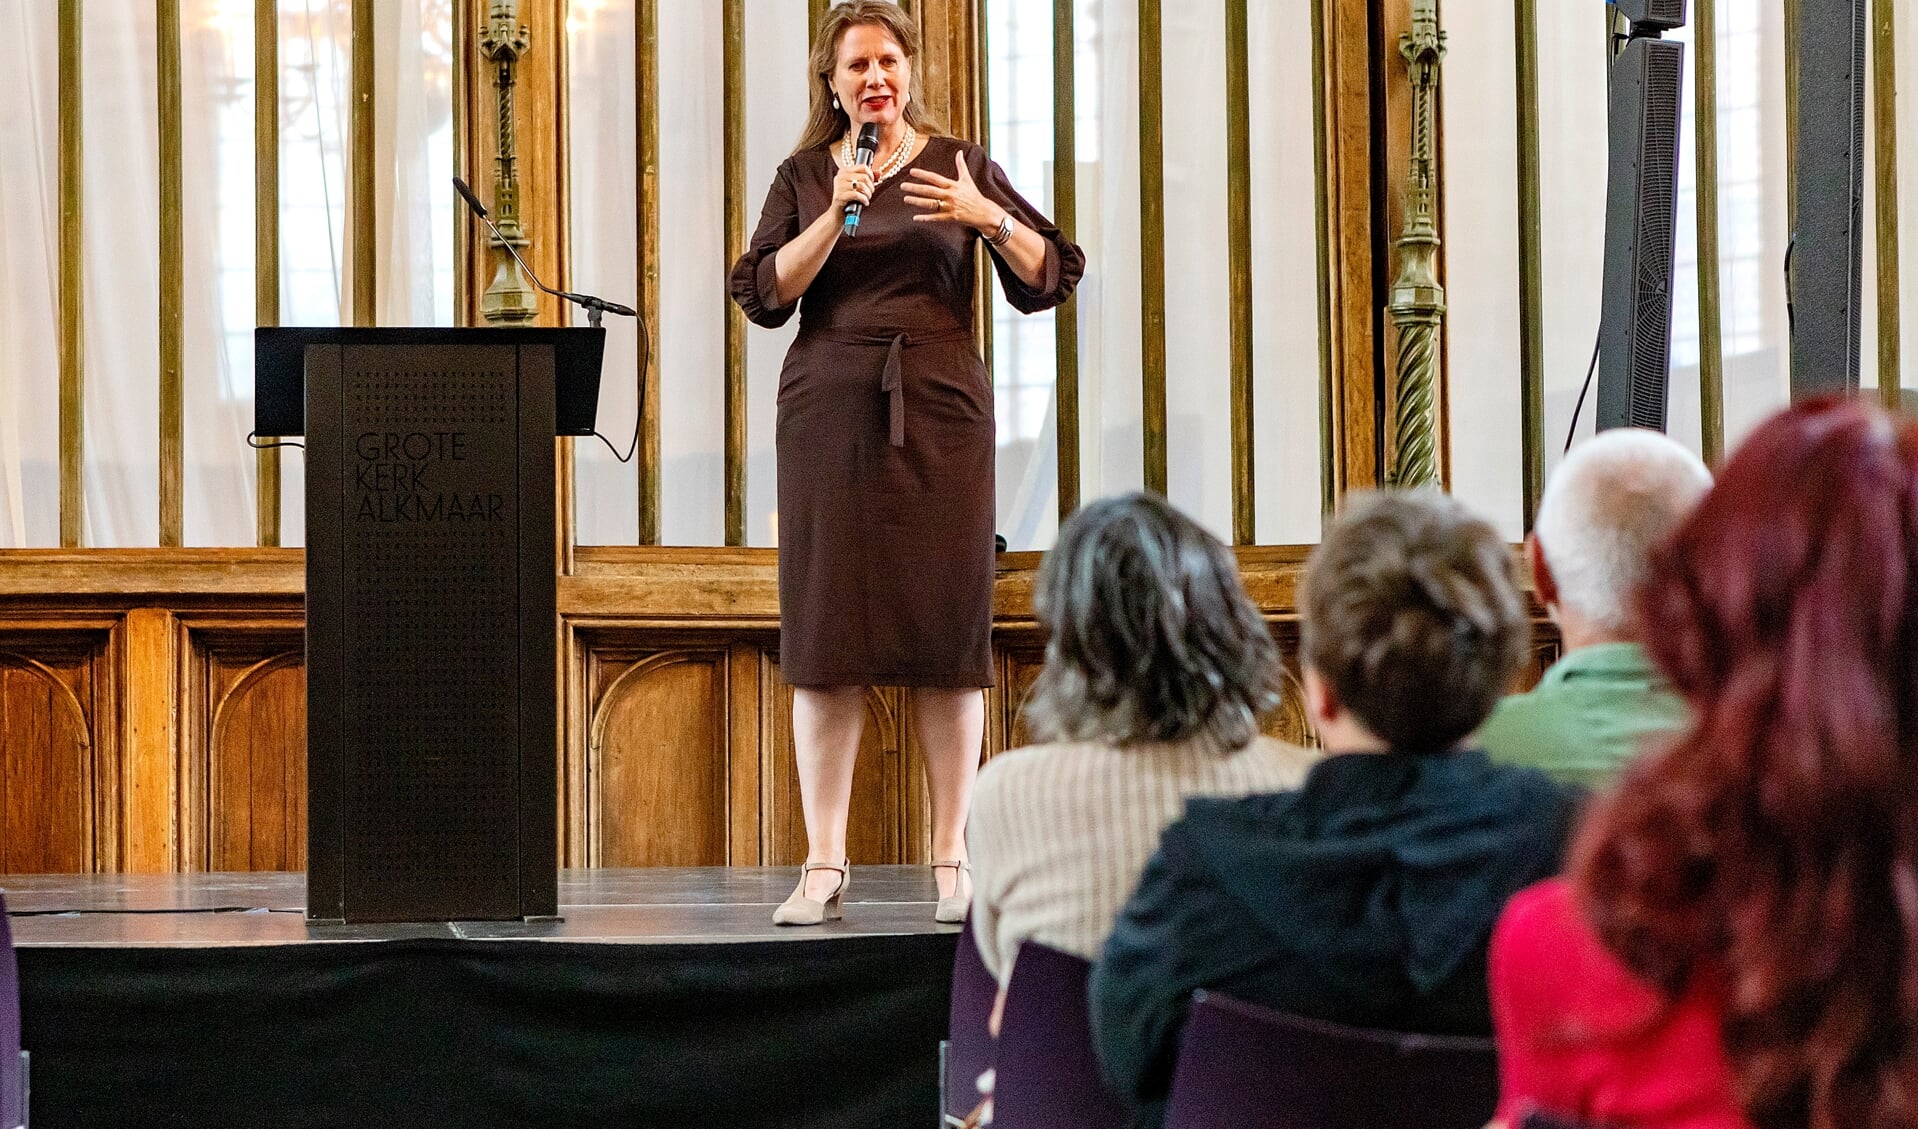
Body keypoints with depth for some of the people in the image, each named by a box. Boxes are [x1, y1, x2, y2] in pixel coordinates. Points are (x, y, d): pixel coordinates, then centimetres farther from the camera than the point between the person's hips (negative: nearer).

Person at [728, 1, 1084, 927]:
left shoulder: (960, 166, 10)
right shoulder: (805, 177, 10)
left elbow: (1050, 278, 6)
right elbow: (762, 295, -1)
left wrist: (988, 218, -11)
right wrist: (836, 215, -11)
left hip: (941, 412, 0)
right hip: (831, 412, 0)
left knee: (949, 629, -2)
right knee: (827, 630, -3)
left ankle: (953, 860, 3)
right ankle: (823, 864, 0)